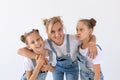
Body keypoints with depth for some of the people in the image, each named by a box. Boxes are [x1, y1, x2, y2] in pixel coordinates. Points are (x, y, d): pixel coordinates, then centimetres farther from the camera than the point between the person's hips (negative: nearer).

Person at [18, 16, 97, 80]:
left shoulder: (73, 39, -38)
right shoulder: (46, 43, -35)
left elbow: (92, 36, -20)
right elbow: (21, 51, -37)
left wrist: (92, 44, -44)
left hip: (72, 67, 0)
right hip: (57, 66, 1)